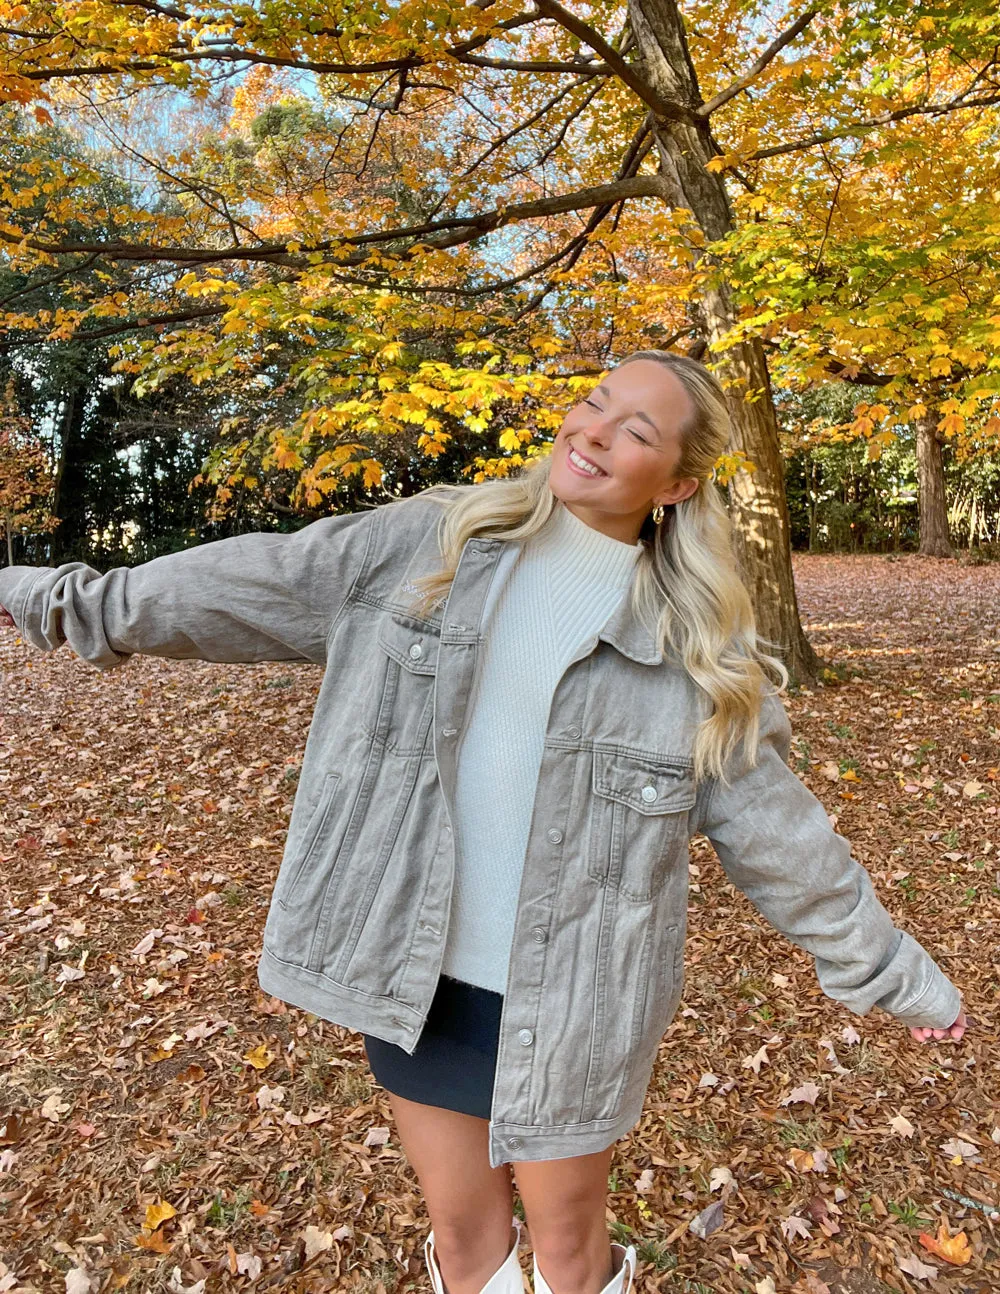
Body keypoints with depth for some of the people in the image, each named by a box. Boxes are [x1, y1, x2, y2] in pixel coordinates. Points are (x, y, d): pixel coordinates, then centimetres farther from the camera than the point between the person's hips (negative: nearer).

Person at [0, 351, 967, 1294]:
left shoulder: (699, 647, -7)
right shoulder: (426, 546, -5)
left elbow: (776, 830, -1)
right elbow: (250, 587, -1)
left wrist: (894, 974, 5)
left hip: (570, 1000, -1)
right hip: (415, 980, 2)